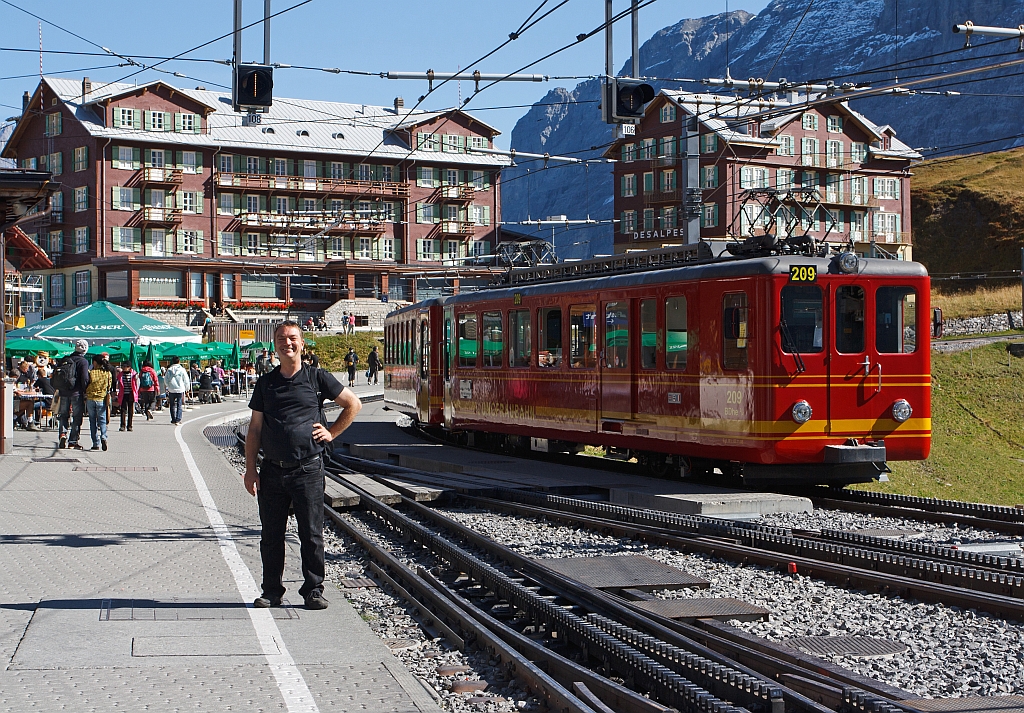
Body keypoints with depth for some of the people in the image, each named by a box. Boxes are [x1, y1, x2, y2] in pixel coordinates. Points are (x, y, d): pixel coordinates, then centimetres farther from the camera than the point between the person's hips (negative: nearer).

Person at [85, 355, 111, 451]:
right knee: (102, 420, 7)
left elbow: (85, 387, 0)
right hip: (102, 400, 1)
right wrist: (108, 402, 3)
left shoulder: (90, 372, -4)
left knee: (93, 421, 7)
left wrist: (85, 400, 11)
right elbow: (109, 389, -1)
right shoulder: (107, 373, 0)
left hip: (90, 399, -1)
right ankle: (103, 437, -20)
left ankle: (96, 444, 4)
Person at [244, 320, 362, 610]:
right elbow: (255, 428, 10)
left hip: (308, 469, -2)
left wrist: (331, 433, 5)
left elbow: (353, 404, 11)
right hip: (272, 470, 2)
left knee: (311, 534, 1)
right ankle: (272, 591, 17)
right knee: (271, 535, 7)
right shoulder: (266, 383, 10)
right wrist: (250, 468, 3)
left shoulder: (317, 378, 3)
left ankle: (313, 590, 10)